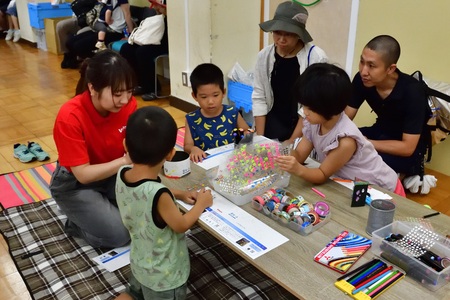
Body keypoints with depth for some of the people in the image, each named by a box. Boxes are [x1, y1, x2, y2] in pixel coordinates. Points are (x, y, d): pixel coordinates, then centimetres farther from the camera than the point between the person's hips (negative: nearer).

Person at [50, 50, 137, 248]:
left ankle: (107, 207, 10)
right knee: (118, 234, -19)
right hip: (74, 184, -5)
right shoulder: (70, 117, -31)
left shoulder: (128, 104, -17)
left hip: (113, 174, 5)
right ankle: (76, 221, 10)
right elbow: (83, 174, -27)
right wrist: (126, 161, -36)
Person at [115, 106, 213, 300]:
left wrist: (179, 194, 2)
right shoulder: (158, 195, -38)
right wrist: (201, 204, -4)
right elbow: (181, 225, -19)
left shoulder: (122, 175, -16)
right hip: (164, 277, -6)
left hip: (140, 264, 7)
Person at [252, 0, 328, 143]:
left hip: (305, 127, -3)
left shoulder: (316, 58, -15)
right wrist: (260, 138, -4)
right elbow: (259, 98, 1)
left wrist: (292, 141, -15)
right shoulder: (264, 56, -3)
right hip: (273, 123, 3)